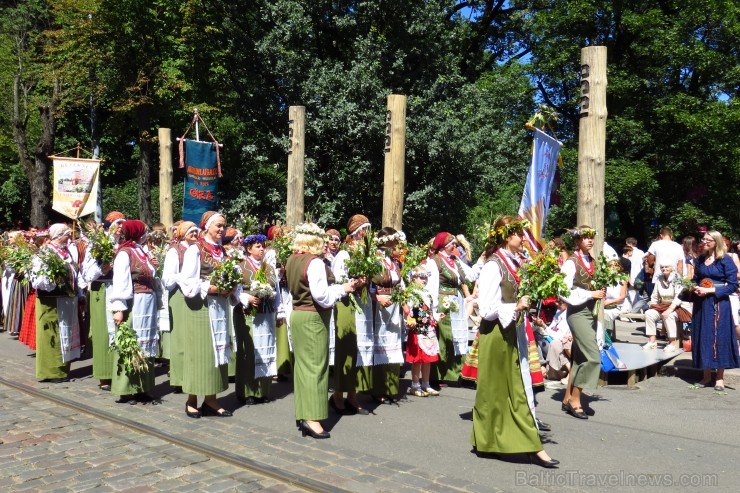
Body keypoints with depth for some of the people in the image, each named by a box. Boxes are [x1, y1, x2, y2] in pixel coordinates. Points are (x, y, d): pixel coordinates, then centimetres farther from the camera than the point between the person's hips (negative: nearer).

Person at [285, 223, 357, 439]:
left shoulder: (292, 260, 7)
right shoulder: (314, 262, -18)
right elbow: (320, 294, -23)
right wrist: (343, 288, -8)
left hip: (297, 314, 8)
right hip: (313, 317, -8)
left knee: (302, 363, 13)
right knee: (316, 365, -5)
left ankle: (302, 413, 21)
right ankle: (312, 419, -6)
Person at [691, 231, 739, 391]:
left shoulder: (725, 260, -6)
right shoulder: (700, 260, 10)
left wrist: (710, 290, -16)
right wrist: (695, 288, -3)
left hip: (718, 304, -5)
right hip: (701, 304, 5)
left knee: (719, 337, -2)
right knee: (702, 337, 7)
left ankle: (720, 377, 6)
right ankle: (706, 374, 17)